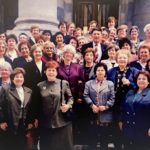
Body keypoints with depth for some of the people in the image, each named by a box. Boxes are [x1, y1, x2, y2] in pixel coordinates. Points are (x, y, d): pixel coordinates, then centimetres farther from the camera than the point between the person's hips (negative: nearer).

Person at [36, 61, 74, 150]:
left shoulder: (64, 83, 2)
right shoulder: (40, 86, 7)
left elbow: (70, 97, 8)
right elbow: (38, 104, 10)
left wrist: (68, 105, -11)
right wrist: (37, 118, 8)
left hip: (62, 121, -1)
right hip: (46, 122, 2)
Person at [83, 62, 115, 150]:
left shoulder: (110, 84, 8)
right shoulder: (89, 83, 10)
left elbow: (112, 98, 0)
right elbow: (86, 96, 0)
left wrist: (105, 106, -13)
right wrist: (92, 105, -14)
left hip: (105, 116, 0)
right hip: (93, 115, 1)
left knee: (105, 139, 9)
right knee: (92, 138, 9)